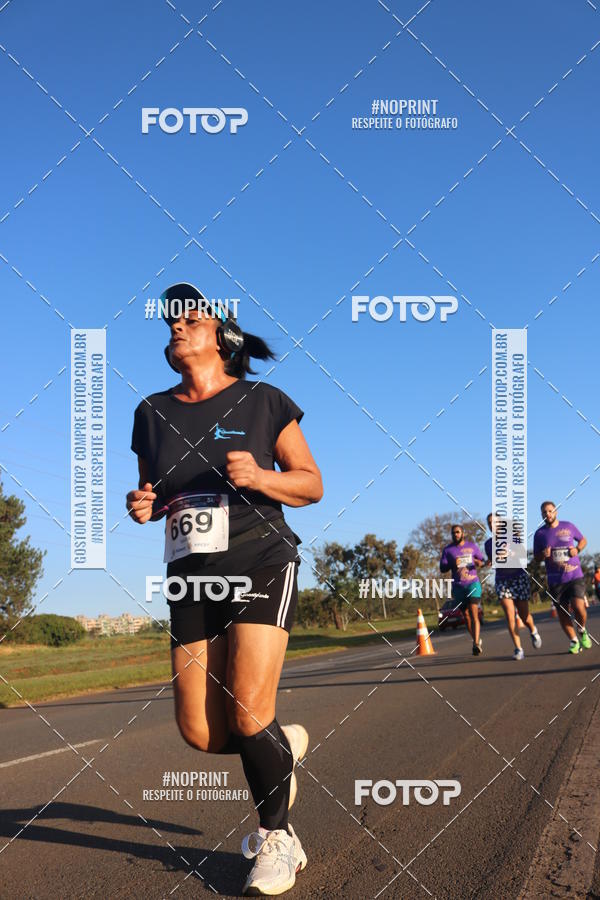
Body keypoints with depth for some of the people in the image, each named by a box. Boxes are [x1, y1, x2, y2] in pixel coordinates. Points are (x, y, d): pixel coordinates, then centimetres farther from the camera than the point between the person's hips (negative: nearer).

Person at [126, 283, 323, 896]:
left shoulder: (263, 402, 1)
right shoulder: (153, 412, 11)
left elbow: (311, 484, 2)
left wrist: (258, 476, -17)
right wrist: (143, 506, -3)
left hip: (260, 564, -4)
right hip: (191, 576, 4)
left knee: (248, 713, -12)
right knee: (199, 732, -1)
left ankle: (277, 837, 12)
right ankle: (286, 745, 31)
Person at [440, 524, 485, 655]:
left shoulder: (472, 546, 9)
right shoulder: (447, 550, 7)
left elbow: (482, 561, 15)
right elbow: (442, 569, 3)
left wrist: (478, 562, -9)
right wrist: (452, 564, -16)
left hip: (473, 583, -2)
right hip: (458, 587, 2)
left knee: (474, 613, -17)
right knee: (466, 615, 8)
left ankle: (476, 644, -25)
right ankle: (477, 640, 25)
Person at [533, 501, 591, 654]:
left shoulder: (568, 526, 4)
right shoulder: (539, 534, 4)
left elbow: (583, 540, 17)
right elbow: (536, 558, 10)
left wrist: (577, 549, -4)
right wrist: (543, 555, -13)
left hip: (575, 576, -1)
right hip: (555, 581, 2)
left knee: (578, 607, -17)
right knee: (562, 613, 4)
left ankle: (582, 632, 13)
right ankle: (574, 641, 23)